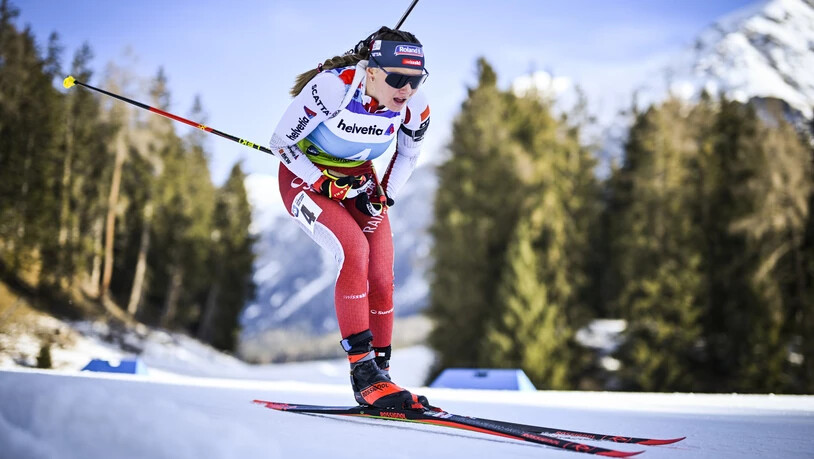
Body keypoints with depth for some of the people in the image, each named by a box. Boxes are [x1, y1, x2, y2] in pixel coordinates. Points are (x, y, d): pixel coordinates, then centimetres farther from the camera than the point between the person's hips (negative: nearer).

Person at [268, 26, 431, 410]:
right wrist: (327, 186, -22)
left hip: (360, 180, 5)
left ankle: (380, 374, 6)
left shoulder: (415, 107, -17)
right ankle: (363, 372, -22)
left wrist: (386, 195, -6)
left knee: (381, 278, -9)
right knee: (355, 249, -28)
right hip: (306, 176, -5)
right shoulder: (332, 87, -32)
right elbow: (280, 142, -20)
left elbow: (408, 154, 5)